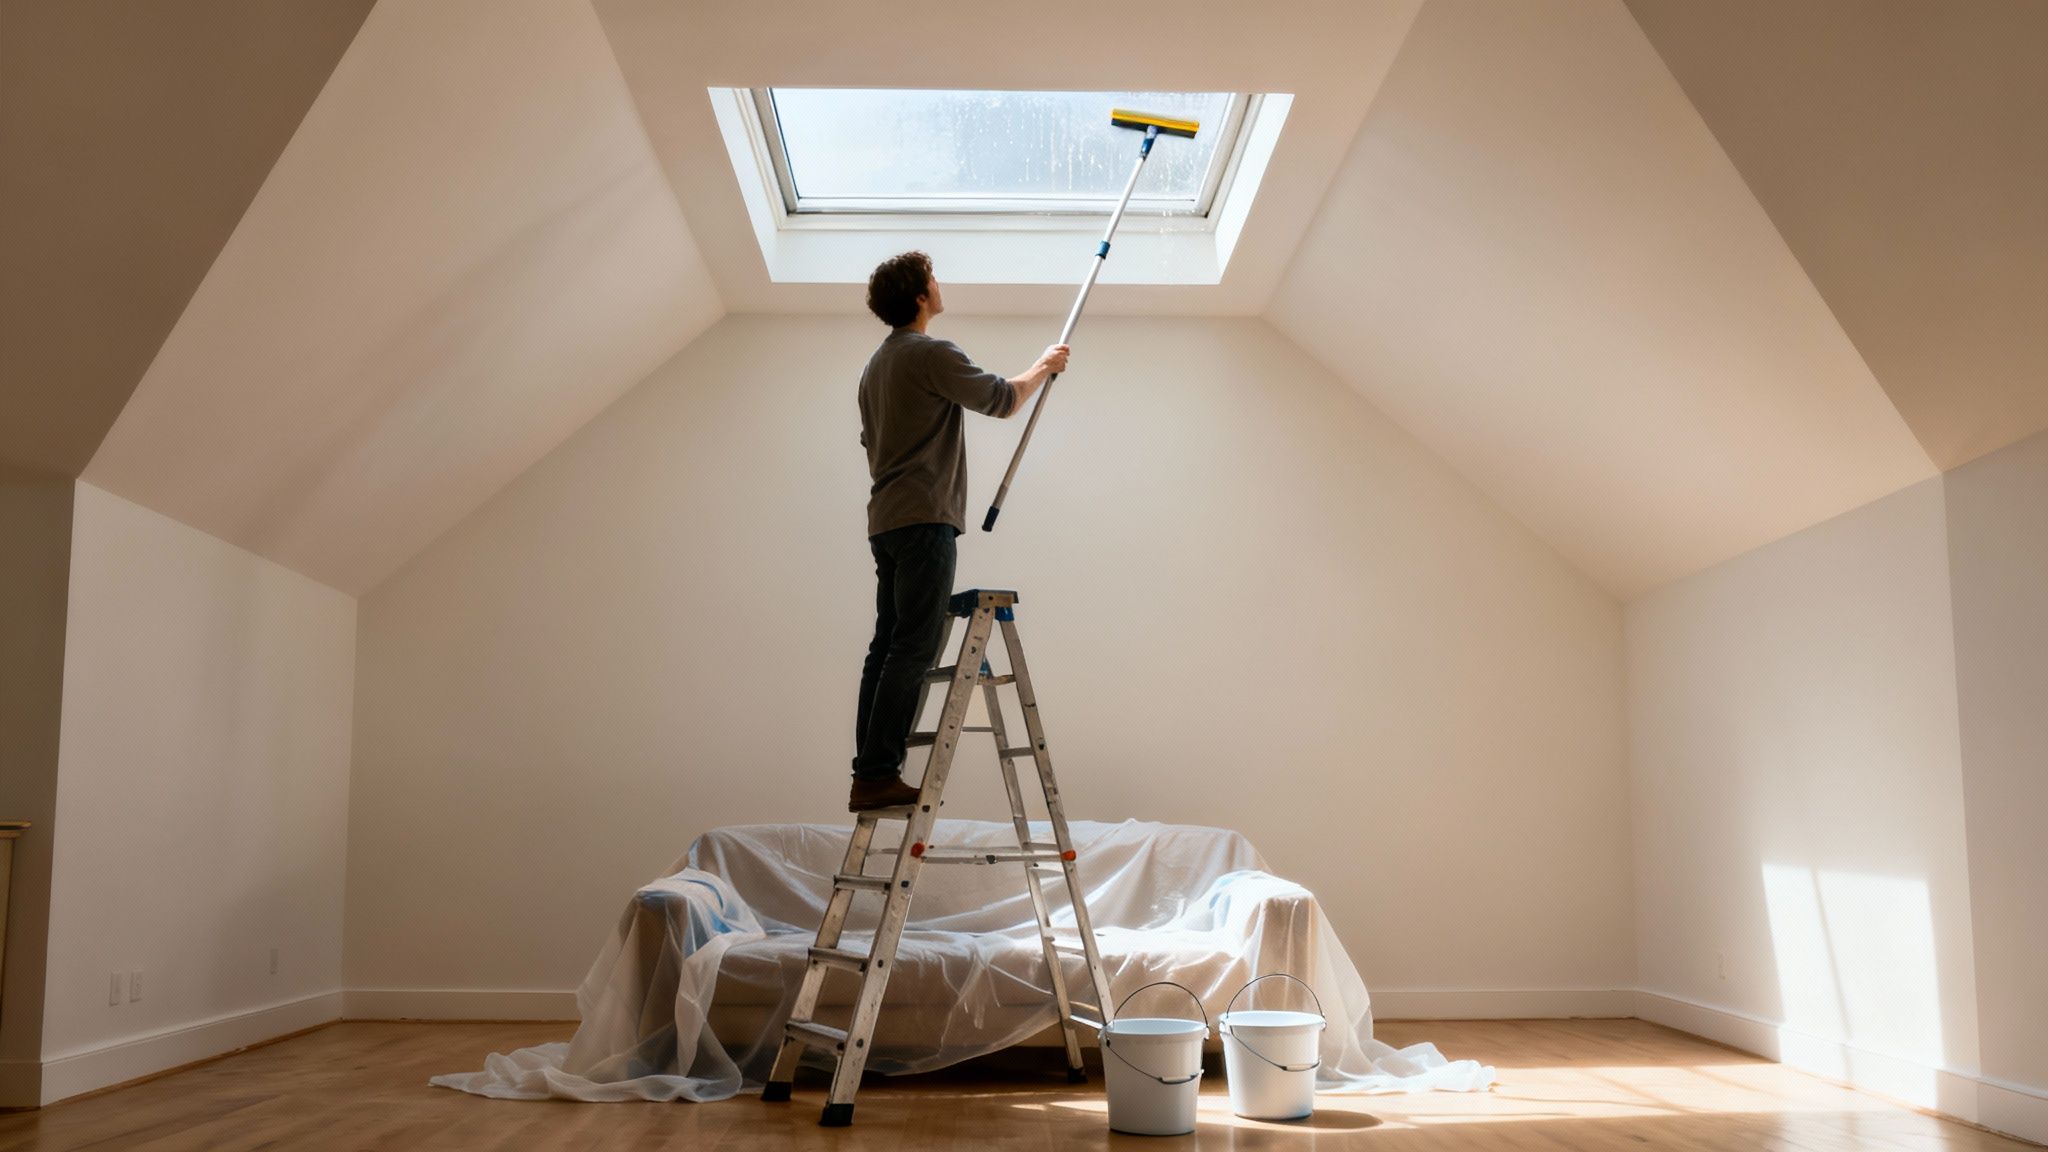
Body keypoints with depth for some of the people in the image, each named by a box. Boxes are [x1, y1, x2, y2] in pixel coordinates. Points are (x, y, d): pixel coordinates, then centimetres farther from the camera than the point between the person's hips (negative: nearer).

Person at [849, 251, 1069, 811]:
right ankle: (879, 774, -15)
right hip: (924, 520, -10)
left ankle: (869, 775, 5)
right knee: (914, 649, -11)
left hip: (885, 522, 10)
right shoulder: (932, 354, -8)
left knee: (888, 648, 7)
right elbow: (1001, 399, -6)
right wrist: (1043, 367, 11)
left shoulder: (876, 365, 21)